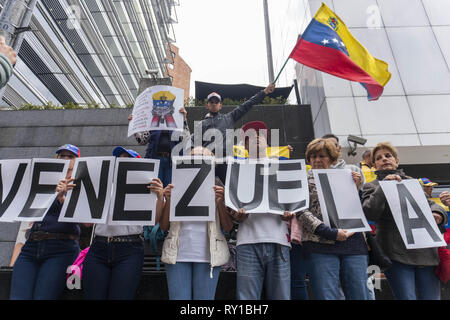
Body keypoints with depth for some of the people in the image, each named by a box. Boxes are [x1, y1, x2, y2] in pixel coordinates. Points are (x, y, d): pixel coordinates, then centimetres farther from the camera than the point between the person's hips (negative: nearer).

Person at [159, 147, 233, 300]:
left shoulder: (218, 190, 8)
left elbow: (228, 227, 2)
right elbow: (164, 226, 7)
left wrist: (220, 202, -12)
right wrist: (168, 200, -7)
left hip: (207, 255, 0)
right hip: (178, 254, 1)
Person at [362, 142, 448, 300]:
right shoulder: (371, 186, 7)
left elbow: (430, 204, 20)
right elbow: (369, 213, -10)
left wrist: (437, 213, -3)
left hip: (426, 252, 4)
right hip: (396, 253, -4)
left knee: (431, 296, 3)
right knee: (407, 297, -9)